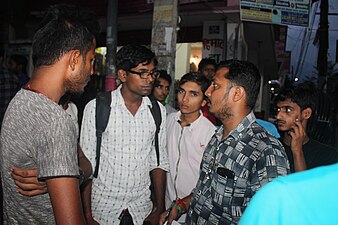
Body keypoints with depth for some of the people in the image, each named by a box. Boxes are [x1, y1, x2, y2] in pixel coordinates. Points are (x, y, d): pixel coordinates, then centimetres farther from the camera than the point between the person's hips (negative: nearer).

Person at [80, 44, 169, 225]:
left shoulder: (158, 110, -2)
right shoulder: (96, 108, -12)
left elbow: (159, 161, 3)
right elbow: (86, 163, -8)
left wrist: (159, 209, 3)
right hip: (103, 207, -2)